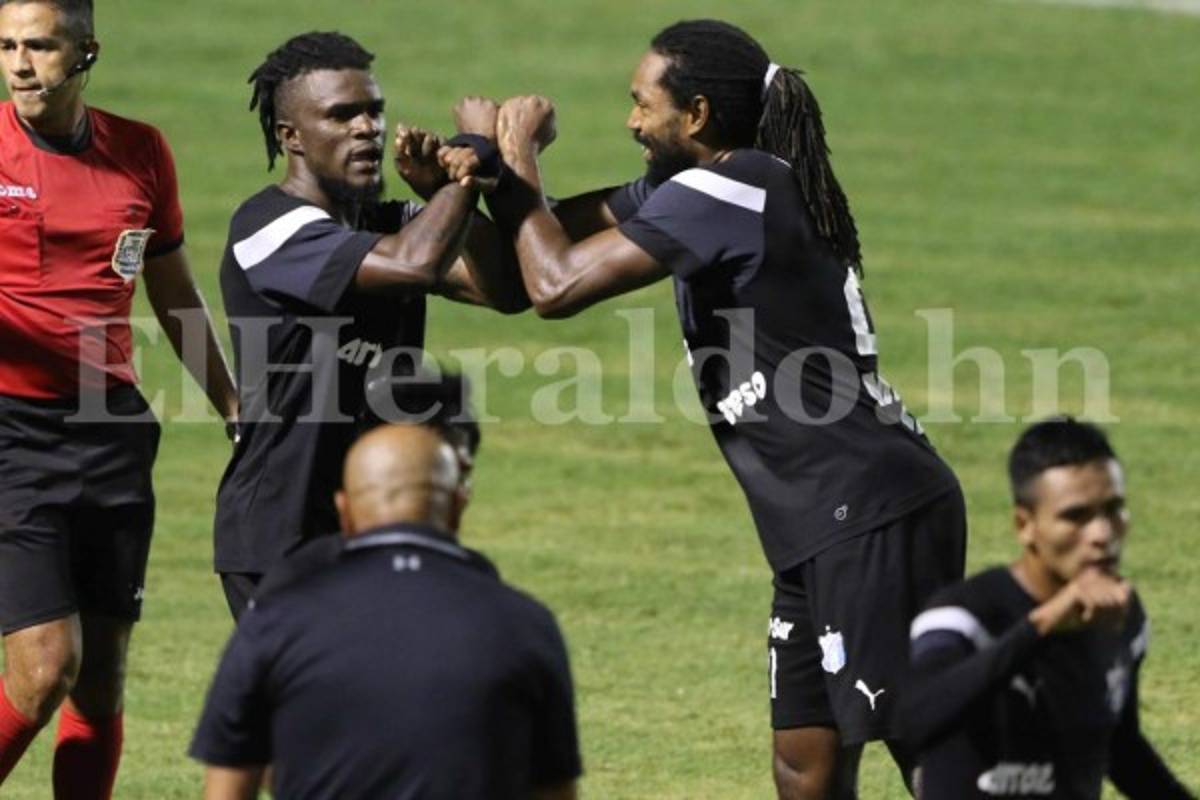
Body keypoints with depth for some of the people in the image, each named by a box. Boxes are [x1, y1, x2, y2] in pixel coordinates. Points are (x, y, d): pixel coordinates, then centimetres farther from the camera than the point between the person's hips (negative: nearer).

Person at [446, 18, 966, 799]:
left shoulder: (728, 192, -14)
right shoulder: (716, 187, 15)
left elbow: (557, 284, -16)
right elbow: (562, 231, 20)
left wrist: (517, 158, -2)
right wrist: (485, 176, -1)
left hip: (871, 520, -10)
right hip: (830, 528, 10)